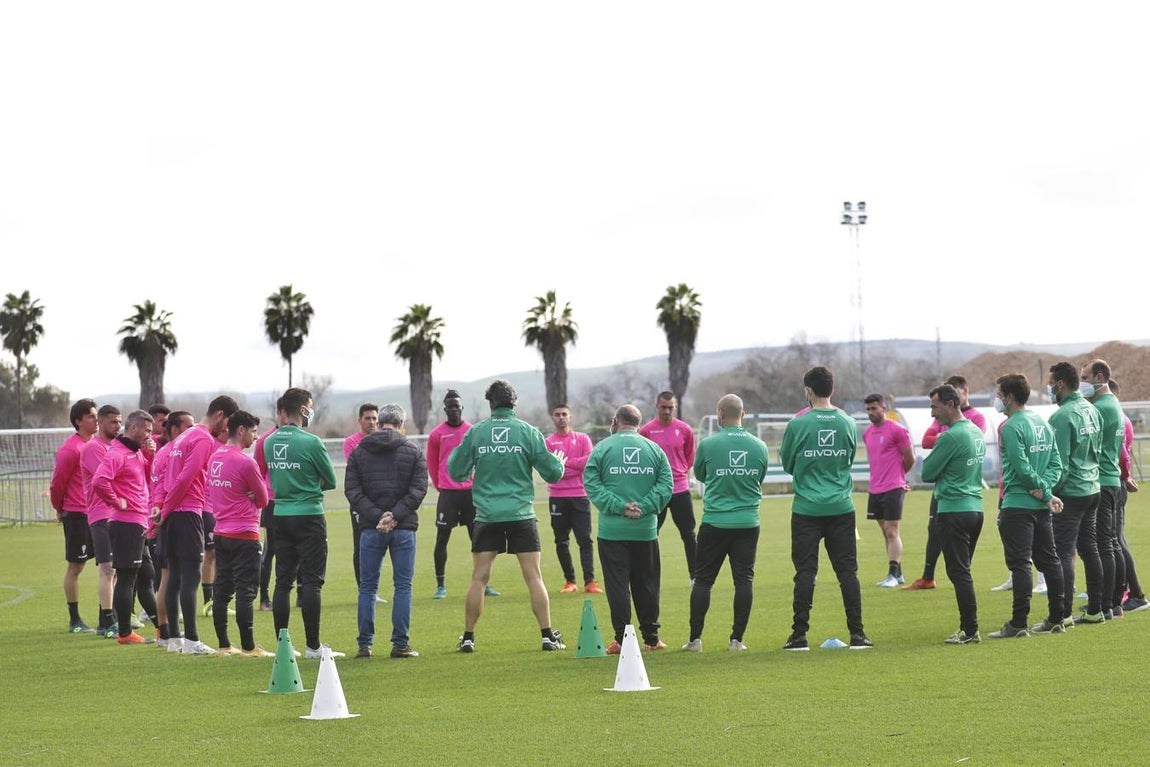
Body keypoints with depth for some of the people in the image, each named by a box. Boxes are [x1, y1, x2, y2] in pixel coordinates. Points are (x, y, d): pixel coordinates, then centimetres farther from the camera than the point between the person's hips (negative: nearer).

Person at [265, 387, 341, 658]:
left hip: (280, 516, 6)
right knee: (311, 581, -2)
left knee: (283, 581, 9)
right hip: (308, 515, -6)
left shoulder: (269, 442, 5)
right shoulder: (311, 442, -13)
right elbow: (331, 481, -2)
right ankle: (313, 646, -3)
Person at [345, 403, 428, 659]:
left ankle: (365, 645, 5)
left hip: (370, 529, 1)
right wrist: (394, 515, -12)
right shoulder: (414, 451, 3)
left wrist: (376, 516, -10)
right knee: (403, 586, 4)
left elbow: (352, 490, -3)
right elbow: (418, 490, -7)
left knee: (367, 588, 7)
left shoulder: (359, 451, 7)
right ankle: (400, 644, 1)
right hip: (404, 529, -1)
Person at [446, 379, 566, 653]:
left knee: (479, 578, 6)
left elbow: (457, 472, 5)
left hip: (487, 516, 1)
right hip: (521, 515, -1)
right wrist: (560, 463, 23)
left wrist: (454, 454, 25)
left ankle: (468, 637, 8)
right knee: (533, 576, 3)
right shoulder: (527, 432, -2)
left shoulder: (475, 433, -1)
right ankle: (548, 635, 3)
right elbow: (552, 472, 1)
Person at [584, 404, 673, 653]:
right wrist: (644, 507, -8)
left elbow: (591, 484, -8)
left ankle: (622, 639, -4)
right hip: (646, 530, 2)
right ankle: (651, 637, 16)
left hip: (612, 530, -2)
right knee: (646, 584, 12)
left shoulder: (602, 448, -1)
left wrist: (619, 506, -11)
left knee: (617, 585, 0)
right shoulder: (654, 449, 7)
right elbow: (665, 485, -1)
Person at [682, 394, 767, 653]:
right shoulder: (759, 446, 1)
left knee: (703, 580, 6)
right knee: (744, 579, 4)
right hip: (748, 522, 2)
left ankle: (695, 638, 6)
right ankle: (737, 639, 2)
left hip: (715, 522, -2)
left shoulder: (708, 444, -7)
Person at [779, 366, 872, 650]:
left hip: (806, 509, -2)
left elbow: (787, 464, 6)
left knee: (805, 572, 0)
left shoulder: (797, 425, -6)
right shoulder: (848, 424, 3)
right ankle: (857, 634, 3)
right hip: (841, 507, 2)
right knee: (847, 571, 4)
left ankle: (800, 635, -1)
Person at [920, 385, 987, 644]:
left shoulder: (950, 437, -16)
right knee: (963, 572, 14)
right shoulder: (977, 433, 12)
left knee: (959, 572, -5)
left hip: (953, 510, -9)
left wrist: (928, 460, 8)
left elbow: (927, 473, -11)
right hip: (975, 507, 9)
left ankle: (971, 630, -6)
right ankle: (968, 628, 15)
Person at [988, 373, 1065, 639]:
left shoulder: (1011, 427, -13)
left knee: (1020, 564, -6)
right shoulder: (1043, 423, 12)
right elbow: (1056, 463, 9)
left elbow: (1023, 468, -18)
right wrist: (1045, 490, -5)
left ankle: (1018, 624, -6)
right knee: (1049, 560, 12)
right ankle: (1056, 620, 17)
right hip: (1041, 507, 8)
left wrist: (1046, 493, -9)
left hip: (1018, 505, -8)